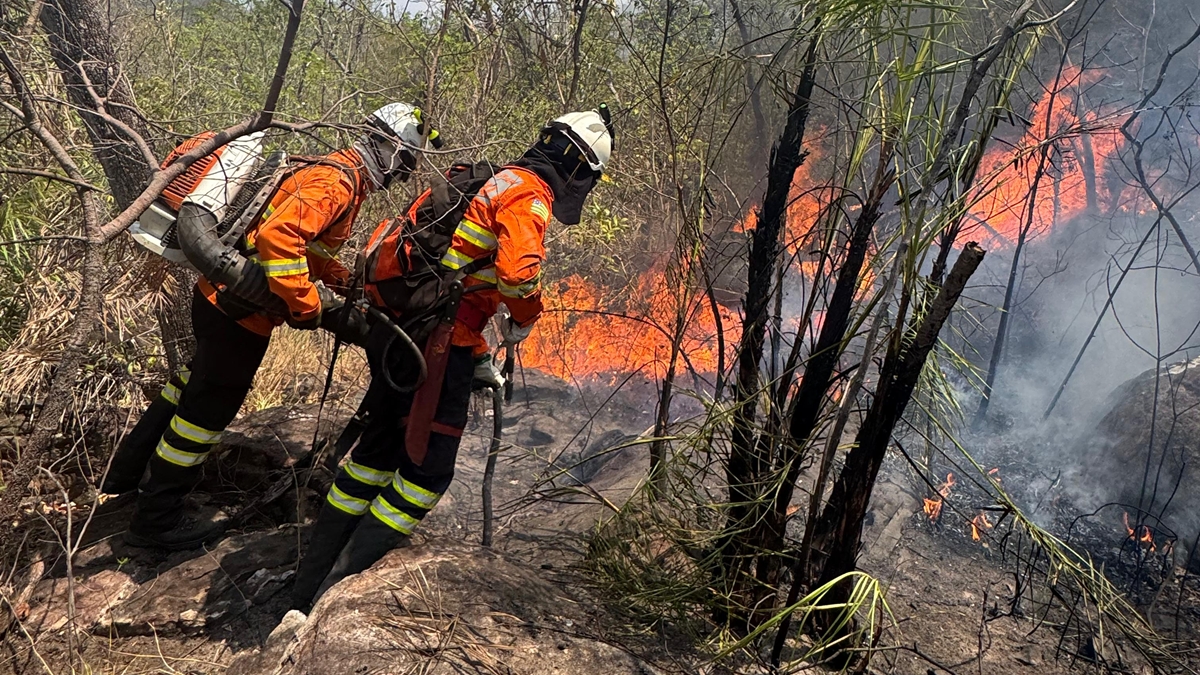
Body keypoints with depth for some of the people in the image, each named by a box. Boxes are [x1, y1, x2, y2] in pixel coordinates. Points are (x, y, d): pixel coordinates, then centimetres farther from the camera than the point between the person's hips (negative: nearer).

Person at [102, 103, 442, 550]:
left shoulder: (336, 172, 12)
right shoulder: (337, 182, -20)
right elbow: (278, 236, -35)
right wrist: (312, 308, -31)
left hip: (216, 293, 10)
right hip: (240, 309, -10)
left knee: (201, 379, 27)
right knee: (212, 403, 4)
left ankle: (128, 470, 45)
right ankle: (156, 518, 21)